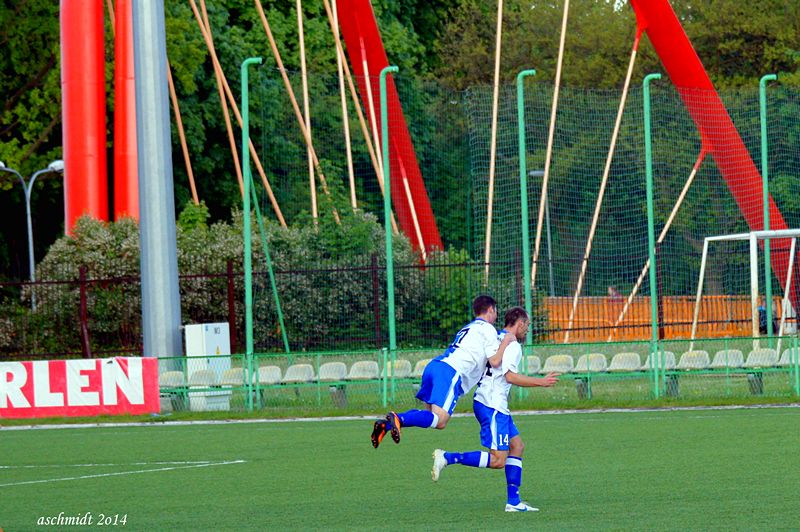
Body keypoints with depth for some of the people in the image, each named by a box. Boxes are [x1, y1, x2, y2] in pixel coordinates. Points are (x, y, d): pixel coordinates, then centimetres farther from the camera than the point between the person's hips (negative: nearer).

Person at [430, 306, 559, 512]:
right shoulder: (512, 344, -12)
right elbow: (510, 376, -21)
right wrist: (541, 382, -14)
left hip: (493, 405, 11)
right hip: (492, 407, -11)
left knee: (517, 445, 13)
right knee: (498, 460, -11)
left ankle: (513, 501, 10)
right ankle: (447, 458, -15)